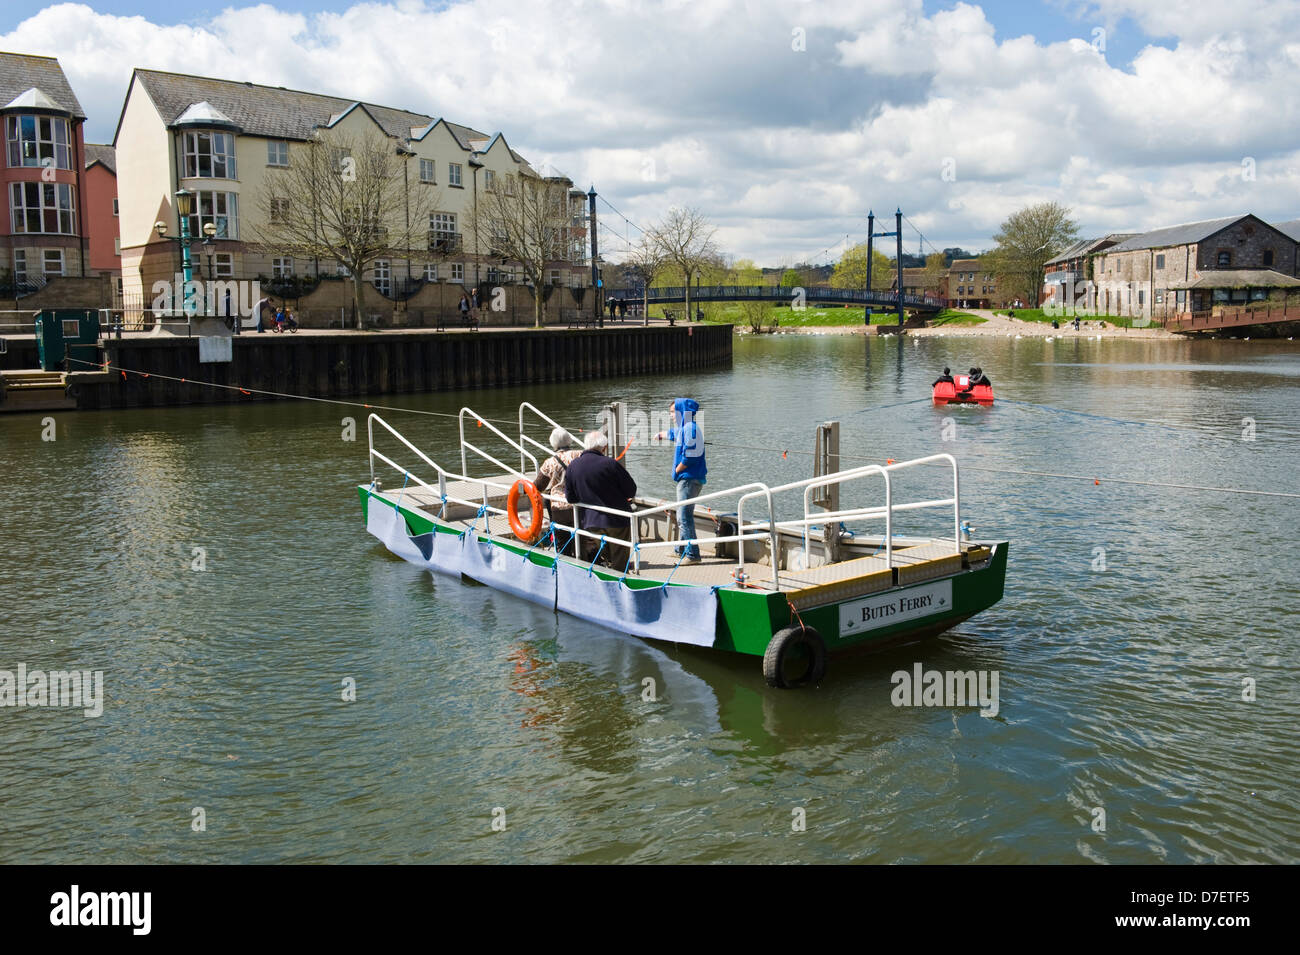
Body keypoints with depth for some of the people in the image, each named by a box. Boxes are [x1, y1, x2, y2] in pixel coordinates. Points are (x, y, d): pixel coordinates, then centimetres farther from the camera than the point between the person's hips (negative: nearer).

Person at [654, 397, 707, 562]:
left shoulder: (690, 428, -16)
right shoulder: (682, 428, 15)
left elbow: (689, 456, -24)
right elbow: (672, 433, 41)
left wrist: (677, 470, -9)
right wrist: (660, 435, 61)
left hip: (690, 479, -10)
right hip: (685, 479, 10)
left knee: (685, 516, -12)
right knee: (681, 515, 18)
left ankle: (692, 553, -11)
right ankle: (681, 549, 29)